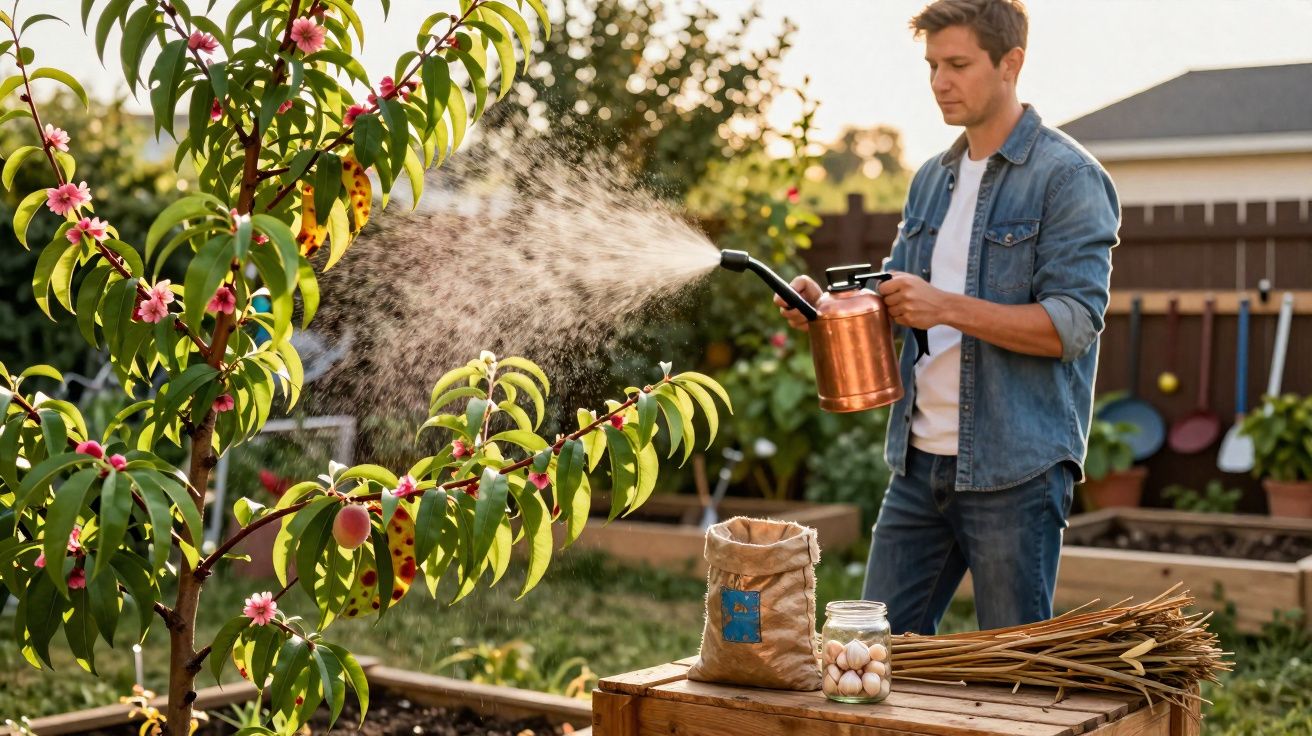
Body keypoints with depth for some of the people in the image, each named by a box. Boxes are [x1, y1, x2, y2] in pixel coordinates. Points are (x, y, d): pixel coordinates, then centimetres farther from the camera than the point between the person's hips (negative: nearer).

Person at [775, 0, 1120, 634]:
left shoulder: (1068, 177, -8)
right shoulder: (931, 179, 15)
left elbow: (1072, 325, -16)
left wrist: (947, 307, -23)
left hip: (1015, 469, -7)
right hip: (920, 462, 7)